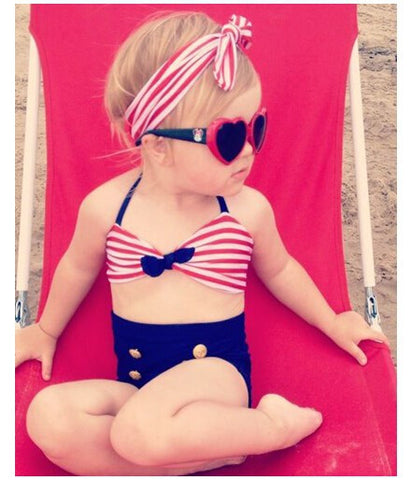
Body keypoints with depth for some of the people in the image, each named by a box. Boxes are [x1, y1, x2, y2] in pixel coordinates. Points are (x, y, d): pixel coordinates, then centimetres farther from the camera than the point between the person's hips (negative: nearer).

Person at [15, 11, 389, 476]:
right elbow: (78, 268, 14)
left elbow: (278, 269, 14)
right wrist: (46, 329, 28)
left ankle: (270, 424, -10)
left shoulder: (249, 209, -8)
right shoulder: (105, 207, -8)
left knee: (141, 431, -35)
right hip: (135, 377, 4)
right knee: (48, 417, -26)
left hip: (216, 369, -3)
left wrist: (331, 322, 22)